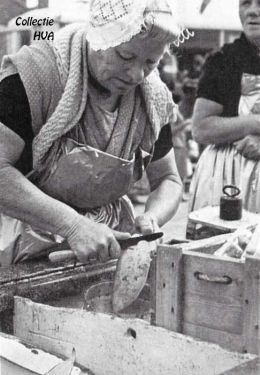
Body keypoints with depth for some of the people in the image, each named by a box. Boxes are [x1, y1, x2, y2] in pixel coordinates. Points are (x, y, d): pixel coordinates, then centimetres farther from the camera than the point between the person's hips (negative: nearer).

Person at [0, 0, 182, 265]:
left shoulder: (154, 98, -1)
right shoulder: (36, 73, -19)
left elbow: (167, 180, 11)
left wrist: (151, 218, -10)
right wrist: (73, 224, -32)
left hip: (108, 238, 5)